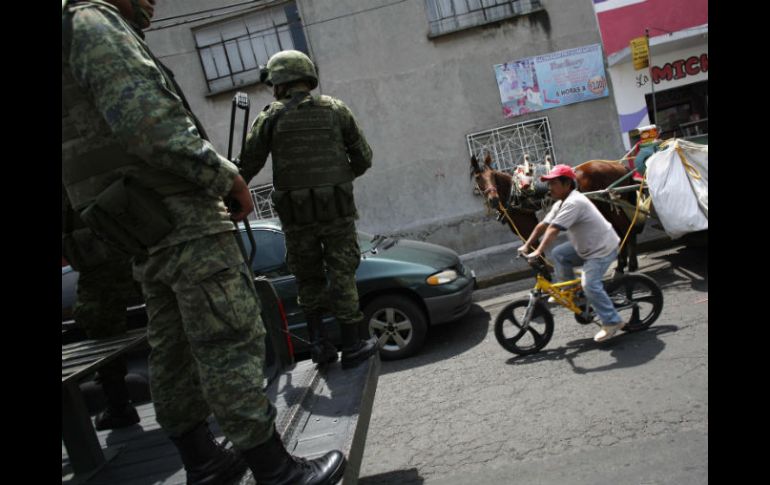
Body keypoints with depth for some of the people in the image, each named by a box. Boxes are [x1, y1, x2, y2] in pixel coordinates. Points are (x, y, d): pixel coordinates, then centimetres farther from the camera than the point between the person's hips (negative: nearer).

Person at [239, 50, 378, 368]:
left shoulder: (271, 117, 3)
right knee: (341, 277, 8)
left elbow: (247, 166, 0)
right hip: (337, 210, 0)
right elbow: (363, 158, 8)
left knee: (308, 280, 16)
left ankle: (319, 343, 14)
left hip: (295, 214, 0)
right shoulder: (336, 110, 7)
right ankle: (353, 345, 9)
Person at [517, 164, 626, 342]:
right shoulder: (560, 204, 6)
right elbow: (543, 225, 5)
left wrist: (538, 252, -36)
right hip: (586, 246, 10)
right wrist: (526, 245, 1)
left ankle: (612, 322, -6)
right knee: (558, 254, 5)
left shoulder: (573, 203, -26)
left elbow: (553, 229, -33)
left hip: (603, 248, -10)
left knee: (590, 285, -20)